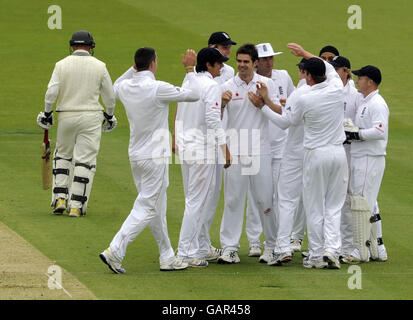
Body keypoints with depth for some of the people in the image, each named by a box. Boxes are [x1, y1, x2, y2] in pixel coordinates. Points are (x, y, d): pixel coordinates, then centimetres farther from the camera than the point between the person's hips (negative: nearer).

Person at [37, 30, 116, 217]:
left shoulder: (61, 65, -2)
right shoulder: (99, 66, -1)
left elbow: (51, 92, -8)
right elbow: (109, 95, 4)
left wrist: (47, 113, 5)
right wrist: (110, 116, 19)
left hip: (66, 117, 1)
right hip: (91, 117, -1)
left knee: (62, 155, 19)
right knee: (85, 160, 1)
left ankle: (60, 198, 9)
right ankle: (76, 206, -4)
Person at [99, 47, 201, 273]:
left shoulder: (126, 88, 1)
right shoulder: (158, 88, -19)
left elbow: (115, 87, 29)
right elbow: (193, 94, -10)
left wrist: (135, 68, 26)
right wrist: (189, 68, 1)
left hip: (136, 156, 8)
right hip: (155, 157, -8)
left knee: (157, 209, 15)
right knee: (146, 208, -5)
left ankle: (167, 258, 21)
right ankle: (114, 252, -14)